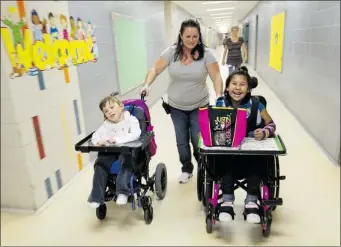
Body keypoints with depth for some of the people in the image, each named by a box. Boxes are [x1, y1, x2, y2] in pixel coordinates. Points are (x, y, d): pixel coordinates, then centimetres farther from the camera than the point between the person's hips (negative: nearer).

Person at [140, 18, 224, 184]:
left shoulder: (206, 54, -9)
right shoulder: (171, 52, -6)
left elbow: (216, 76, -11)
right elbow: (155, 69, -4)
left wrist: (219, 96, -27)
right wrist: (147, 85, -20)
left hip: (199, 106, -1)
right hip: (176, 107, 2)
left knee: (198, 141, 1)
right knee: (181, 141, 12)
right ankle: (186, 169, 34)